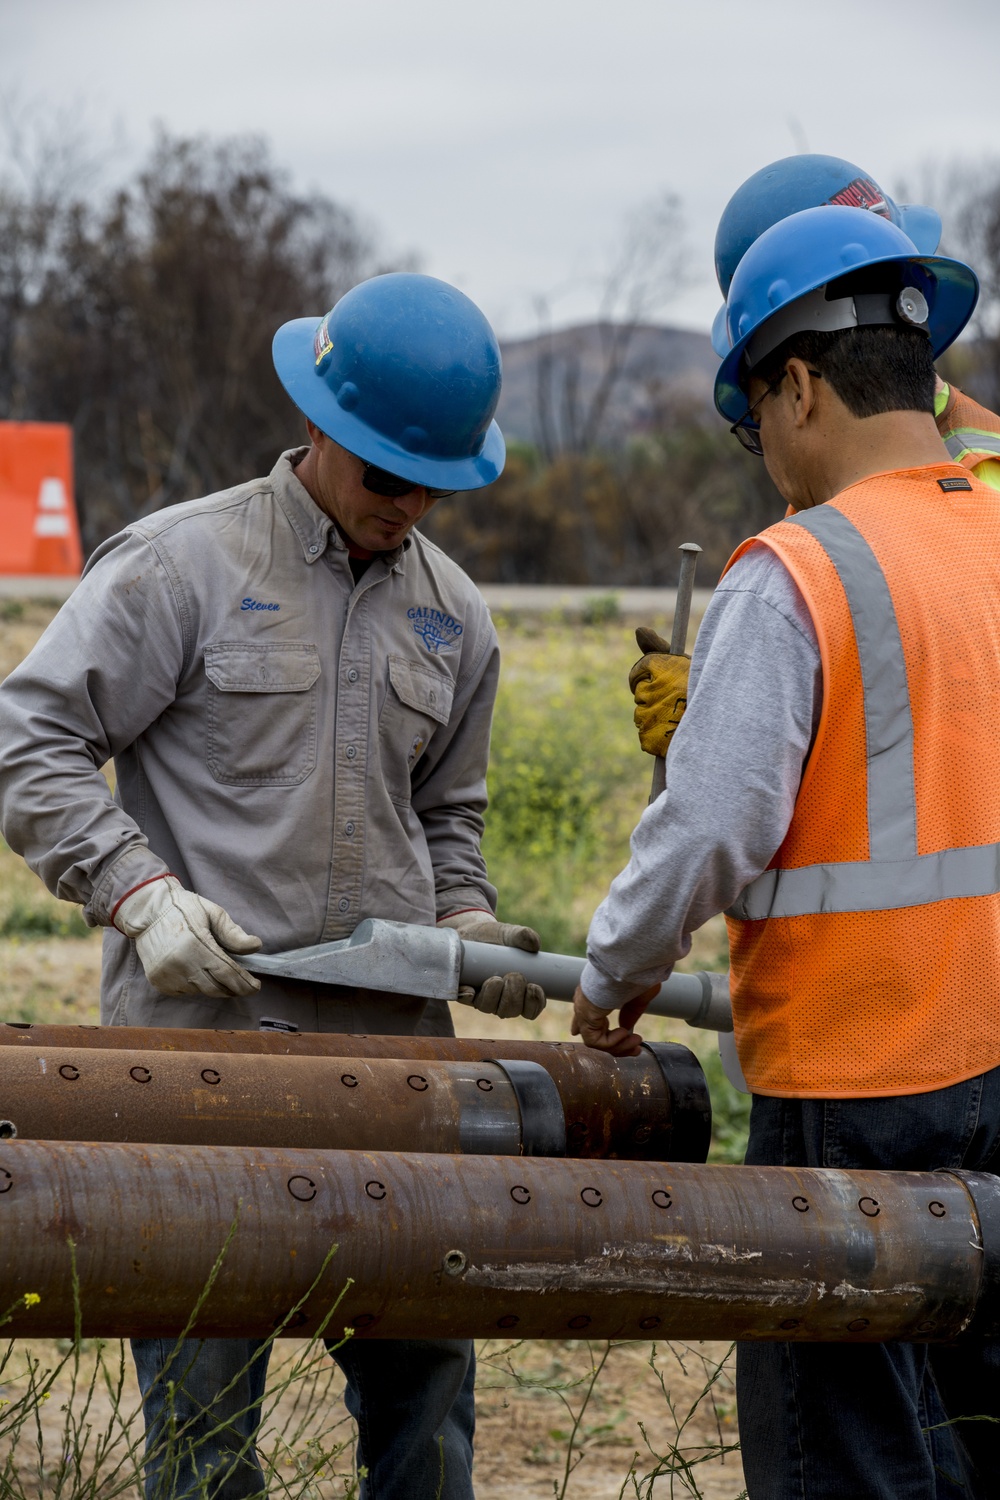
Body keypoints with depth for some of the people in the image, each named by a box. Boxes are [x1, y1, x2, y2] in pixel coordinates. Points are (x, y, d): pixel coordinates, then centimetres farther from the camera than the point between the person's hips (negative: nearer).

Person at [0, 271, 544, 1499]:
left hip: (389, 1034, 5)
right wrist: (142, 893, -15)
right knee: (203, 1384, -3)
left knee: (423, 1373, 7)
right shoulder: (180, 566, -3)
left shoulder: (452, 615, 15)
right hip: (200, 1031, -5)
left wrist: (467, 922, 7)